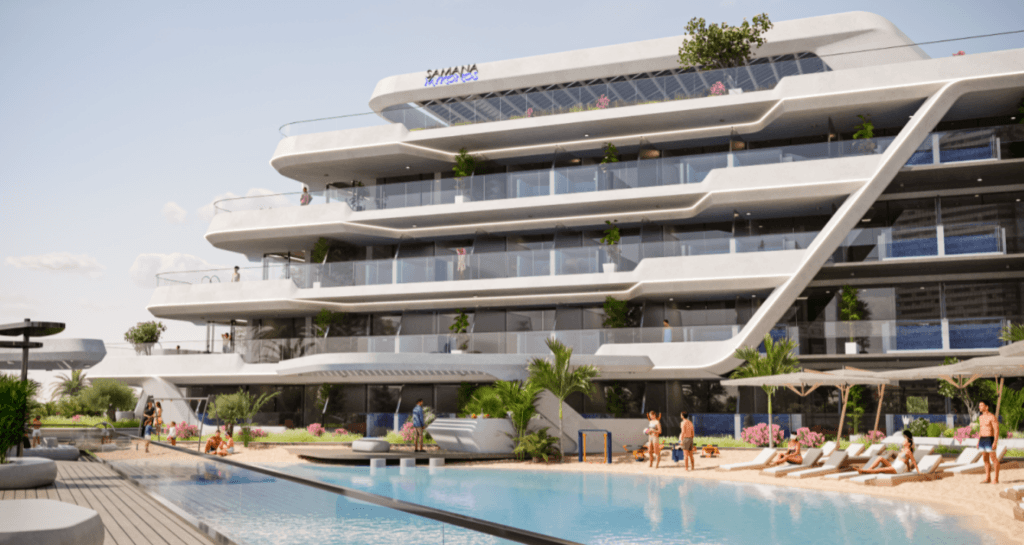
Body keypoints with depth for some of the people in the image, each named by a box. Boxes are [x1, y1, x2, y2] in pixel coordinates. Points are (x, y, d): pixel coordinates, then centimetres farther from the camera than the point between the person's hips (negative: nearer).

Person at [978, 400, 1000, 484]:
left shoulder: (992, 417, -12)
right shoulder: (981, 417, 13)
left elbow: (997, 430, -16)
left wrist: (995, 442, -23)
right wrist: (978, 442, 17)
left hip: (990, 440, -8)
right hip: (982, 440, 8)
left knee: (994, 459, -3)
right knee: (985, 460, 9)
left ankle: (996, 479, 1)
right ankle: (988, 478, 14)